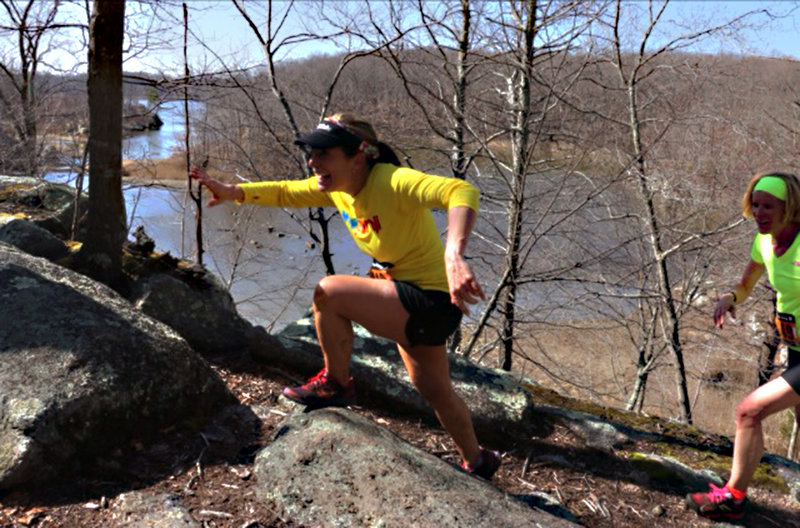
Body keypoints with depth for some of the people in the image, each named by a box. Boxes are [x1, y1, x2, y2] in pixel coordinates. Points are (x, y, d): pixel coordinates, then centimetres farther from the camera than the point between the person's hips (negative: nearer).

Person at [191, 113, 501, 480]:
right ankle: (477, 462, 47)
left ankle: (336, 385, 4)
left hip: (432, 302, -9)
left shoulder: (392, 183, -28)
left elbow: (461, 191, -42)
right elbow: (285, 192, 8)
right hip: (406, 299, 10)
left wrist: (454, 256, -59)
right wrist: (232, 192, -8)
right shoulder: (336, 187, -2)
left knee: (328, 292, -22)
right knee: (433, 390, 24)